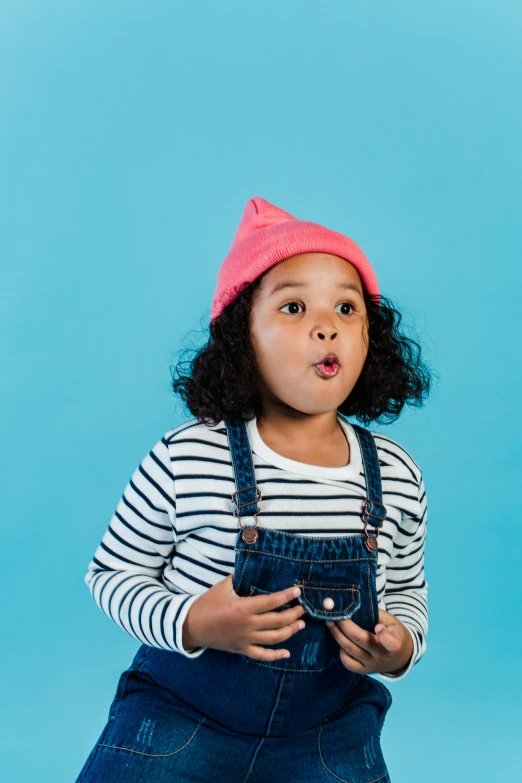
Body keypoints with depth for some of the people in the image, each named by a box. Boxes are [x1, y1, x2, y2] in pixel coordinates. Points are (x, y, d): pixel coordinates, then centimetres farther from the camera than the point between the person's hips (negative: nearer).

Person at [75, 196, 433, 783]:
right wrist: (189, 623, -22)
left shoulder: (397, 476, -6)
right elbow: (111, 573, -4)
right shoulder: (185, 459, -16)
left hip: (332, 732, 3)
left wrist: (403, 645, -11)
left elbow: (406, 590, 11)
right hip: (179, 713, -2)